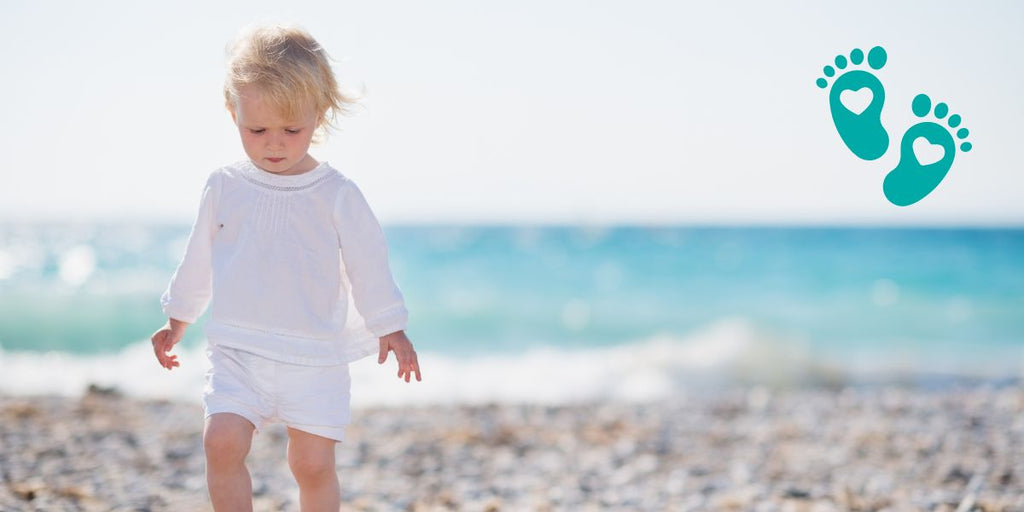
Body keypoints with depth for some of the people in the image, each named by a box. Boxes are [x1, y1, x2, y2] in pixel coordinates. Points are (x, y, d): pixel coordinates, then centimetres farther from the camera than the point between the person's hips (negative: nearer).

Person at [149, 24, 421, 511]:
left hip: (314, 358, -1)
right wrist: (176, 323, 24)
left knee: (313, 464, -1)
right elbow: (198, 262, 16)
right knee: (222, 443, -16)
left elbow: (368, 265, 4)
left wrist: (391, 331, 6)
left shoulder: (337, 195, -4)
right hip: (237, 351, 2)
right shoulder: (224, 187, 3)